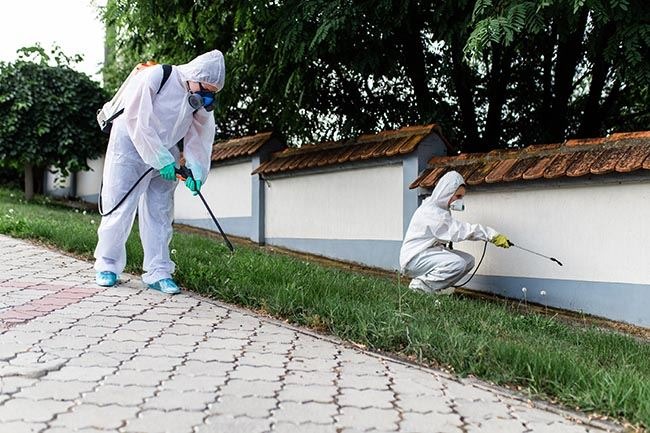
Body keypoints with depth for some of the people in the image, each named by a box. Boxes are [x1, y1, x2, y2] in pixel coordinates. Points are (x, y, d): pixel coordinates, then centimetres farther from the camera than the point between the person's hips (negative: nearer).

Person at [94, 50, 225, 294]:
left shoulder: (203, 101, -4)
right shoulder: (154, 77, -23)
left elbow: (200, 137, -1)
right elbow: (138, 122, -24)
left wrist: (197, 170, -17)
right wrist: (162, 160, -25)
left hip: (165, 154, 5)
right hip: (130, 146, -5)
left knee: (160, 214, 3)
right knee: (120, 207, -3)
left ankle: (158, 273, 8)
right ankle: (107, 265, 12)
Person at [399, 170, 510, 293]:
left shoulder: (440, 208, 12)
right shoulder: (431, 211, -22)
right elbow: (460, 230, -26)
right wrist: (493, 235, -26)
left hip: (430, 252, 11)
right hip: (414, 258, -10)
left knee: (469, 260, 0)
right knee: (458, 263, -28)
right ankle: (420, 284, -13)